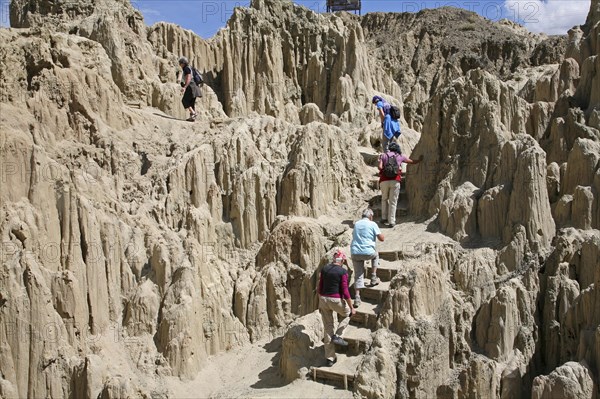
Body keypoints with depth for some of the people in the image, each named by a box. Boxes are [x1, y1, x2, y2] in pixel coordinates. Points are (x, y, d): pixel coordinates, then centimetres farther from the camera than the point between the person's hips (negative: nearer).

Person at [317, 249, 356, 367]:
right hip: (336, 300, -5)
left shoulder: (324, 268, 6)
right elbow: (345, 291, -12)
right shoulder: (343, 271, -10)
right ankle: (337, 336, 11)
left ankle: (330, 358, 18)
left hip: (323, 299, 5)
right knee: (347, 314, 27)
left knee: (327, 328, 13)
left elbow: (320, 288, 10)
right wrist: (351, 307, -3)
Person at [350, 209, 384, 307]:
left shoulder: (356, 224, 14)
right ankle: (373, 278, 29)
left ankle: (357, 297, -2)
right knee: (375, 255, 32)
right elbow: (381, 238, 0)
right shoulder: (373, 224, 0)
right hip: (368, 252, -3)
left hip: (355, 253, 3)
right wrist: (381, 234, 21)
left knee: (358, 275, 10)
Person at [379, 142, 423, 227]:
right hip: (395, 181, -1)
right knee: (393, 202, 4)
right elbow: (413, 162, 26)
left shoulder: (384, 155, 13)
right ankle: (391, 222, 3)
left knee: (384, 199, 20)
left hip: (384, 180, 1)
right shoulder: (400, 156, 14)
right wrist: (419, 160, 45)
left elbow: (380, 167, -4)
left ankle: (384, 218, 18)